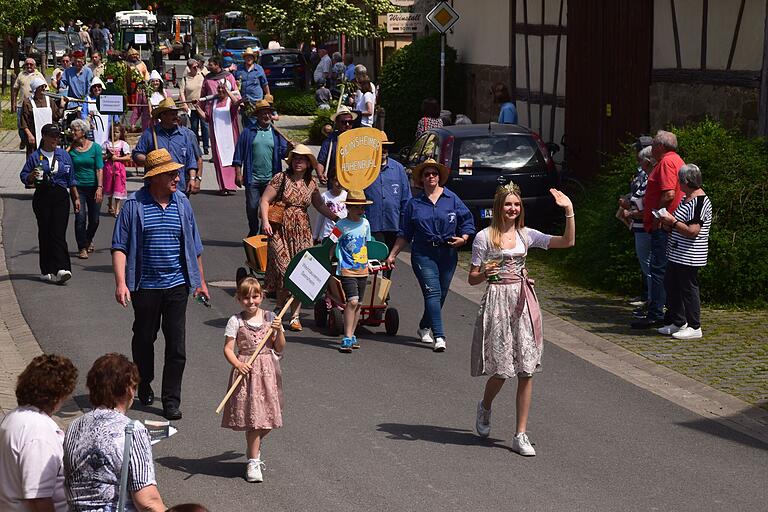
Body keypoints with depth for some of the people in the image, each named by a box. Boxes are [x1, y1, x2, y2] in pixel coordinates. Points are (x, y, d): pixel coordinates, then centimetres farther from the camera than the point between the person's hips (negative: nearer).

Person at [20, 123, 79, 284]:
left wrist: (76, 198, 14)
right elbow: (23, 176, 6)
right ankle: (47, 271, 9)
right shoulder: (35, 156, 4)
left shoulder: (64, 155, 10)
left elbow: (71, 180, 15)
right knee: (45, 233, 3)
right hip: (42, 197, 0)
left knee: (58, 233, -10)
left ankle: (61, 269, -19)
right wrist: (32, 176, -15)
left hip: (61, 197, 0)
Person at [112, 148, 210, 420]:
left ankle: (171, 399, 5)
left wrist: (200, 281, 17)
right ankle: (144, 385, 36)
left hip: (177, 285, 2)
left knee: (176, 343, -2)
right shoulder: (134, 205, -6)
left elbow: (193, 246, 15)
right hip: (145, 285, -2)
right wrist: (121, 282, -19)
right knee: (144, 337, 14)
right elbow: (119, 246, -8)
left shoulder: (182, 203, 5)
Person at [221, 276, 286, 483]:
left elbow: (280, 348, 7)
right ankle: (253, 461, 4)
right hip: (247, 370, -3)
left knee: (267, 417, 6)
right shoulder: (236, 321, -3)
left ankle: (253, 449, 33)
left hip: (267, 371, 3)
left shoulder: (270, 317, 4)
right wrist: (238, 365, -21)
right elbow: (228, 348, -5)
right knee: (254, 417, -6)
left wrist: (278, 331, -10)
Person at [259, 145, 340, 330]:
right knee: (284, 271, -9)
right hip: (281, 231, -3)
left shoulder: (311, 183, 10)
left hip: (302, 231, 3)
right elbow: (265, 200, -4)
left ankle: (295, 316, 4)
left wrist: (337, 218, 12)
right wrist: (265, 221, -16)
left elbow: (320, 205, 22)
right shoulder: (281, 178, -2)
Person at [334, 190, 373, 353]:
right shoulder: (341, 225, -8)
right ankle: (347, 338, -16)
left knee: (358, 304, 10)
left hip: (362, 270, 6)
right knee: (352, 301, -18)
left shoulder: (365, 223, 9)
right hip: (347, 270, -6)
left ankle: (351, 336, 21)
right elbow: (333, 246, -4)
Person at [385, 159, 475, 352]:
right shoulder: (414, 203, 8)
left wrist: (463, 238, -8)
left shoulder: (452, 199, 7)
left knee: (441, 294, 8)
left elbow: (467, 220, 10)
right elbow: (404, 233, 12)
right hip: (423, 254, -2)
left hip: (447, 254, 2)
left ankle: (424, 328, 31)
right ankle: (439, 337, -19)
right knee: (433, 293, -13)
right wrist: (392, 254, 9)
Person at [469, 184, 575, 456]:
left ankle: (521, 434, 3)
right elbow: (472, 278, 1)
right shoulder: (485, 237, -2)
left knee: (526, 370, -2)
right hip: (497, 301, -3)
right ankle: (485, 407, 33)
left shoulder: (526, 235, 8)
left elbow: (567, 242, 4)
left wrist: (569, 211, -5)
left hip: (523, 301, 3)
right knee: (502, 368, -2)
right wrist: (485, 273, -20)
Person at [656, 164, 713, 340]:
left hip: (689, 257, -11)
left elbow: (692, 231, -25)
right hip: (676, 254, 11)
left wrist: (672, 222, -18)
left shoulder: (699, 202, -18)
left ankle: (694, 328, 4)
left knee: (688, 289, -4)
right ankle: (678, 323, 24)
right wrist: (669, 225, 9)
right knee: (671, 286, 15)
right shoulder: (687, 199, 14)